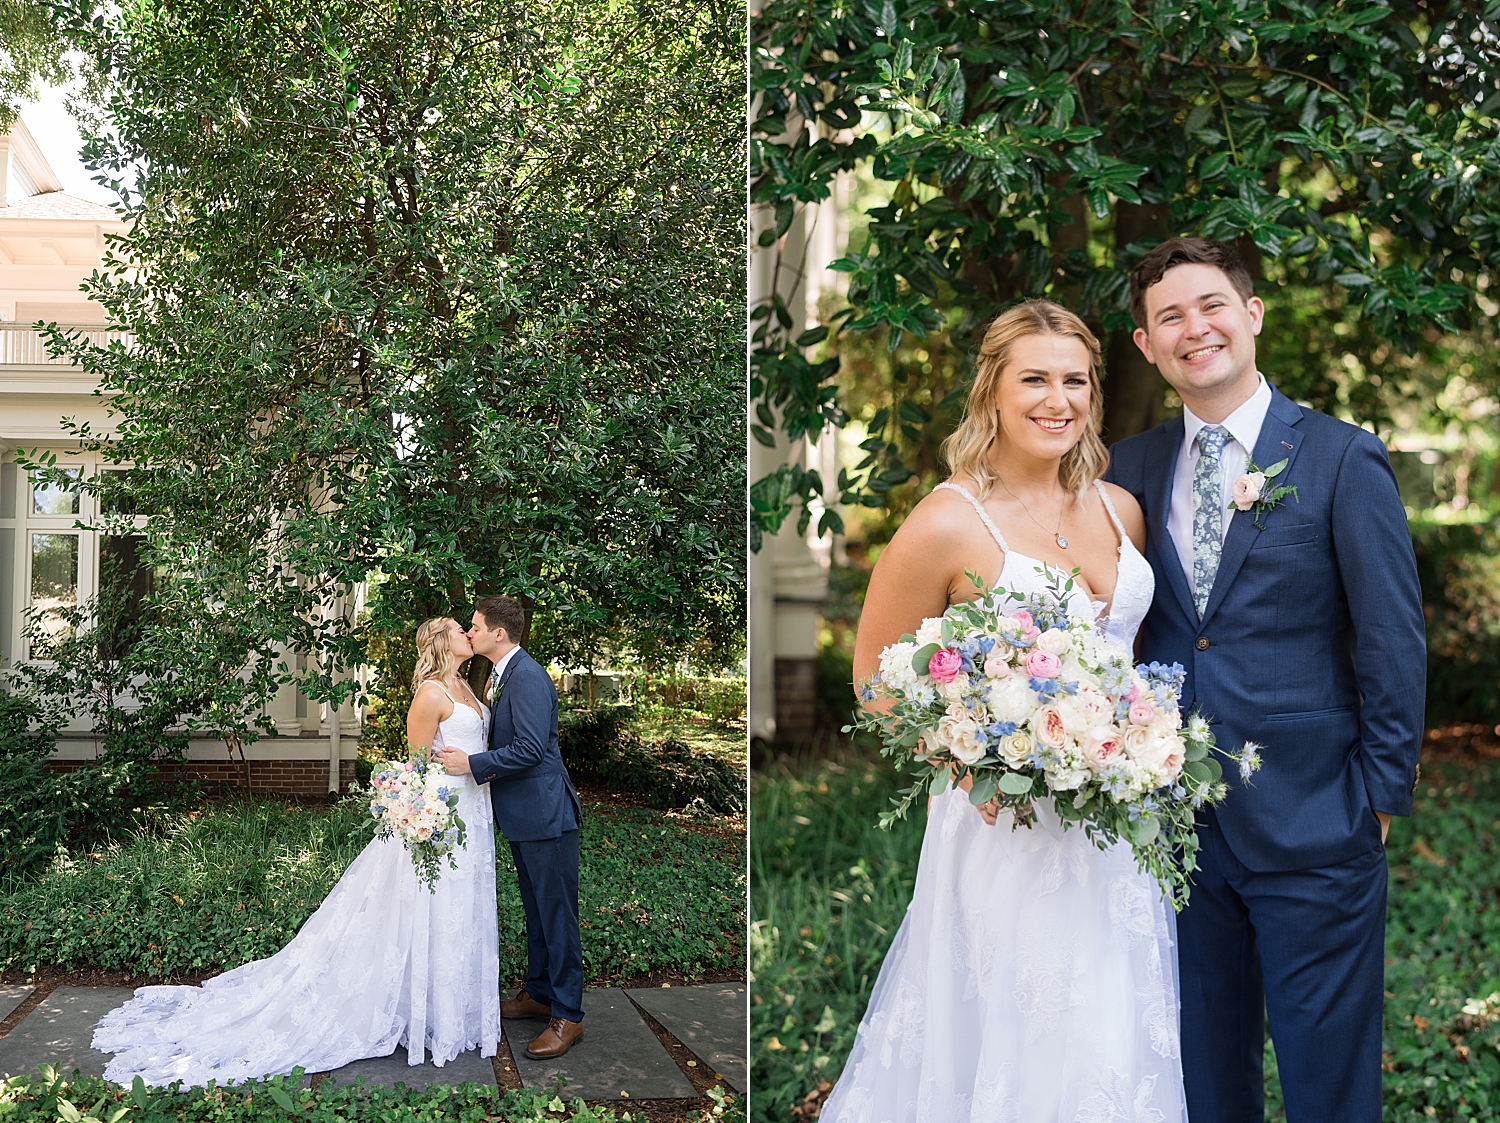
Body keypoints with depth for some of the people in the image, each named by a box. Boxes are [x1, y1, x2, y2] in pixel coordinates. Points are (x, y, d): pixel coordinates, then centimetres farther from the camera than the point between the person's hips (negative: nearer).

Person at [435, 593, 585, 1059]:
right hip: (522, 815, 10)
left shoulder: (527, 677, -20)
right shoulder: (501, 675, 13)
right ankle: (539, 994, 33)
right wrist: (470, 758, 9)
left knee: (557, 914, -2)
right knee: (535, 911, 20)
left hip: (546, 814, -10)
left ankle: (567, 1016, 5)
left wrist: (472, 763, -20)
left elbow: (530, 749, -26)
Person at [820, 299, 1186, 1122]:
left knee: (1115, 1043, 17)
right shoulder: (947, 523, -14)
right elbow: (878, 675, -7)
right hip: (1009, 834, -6)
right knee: (1016, 1041, 6)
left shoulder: (1120, 509, 4)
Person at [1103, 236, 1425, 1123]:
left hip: (1312, 825, -3)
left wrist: (1382, 795, -6)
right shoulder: (1133, 469, 6)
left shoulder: (1343, 459, -5)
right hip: (1178, 824, 4)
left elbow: (1394, 642, -5)